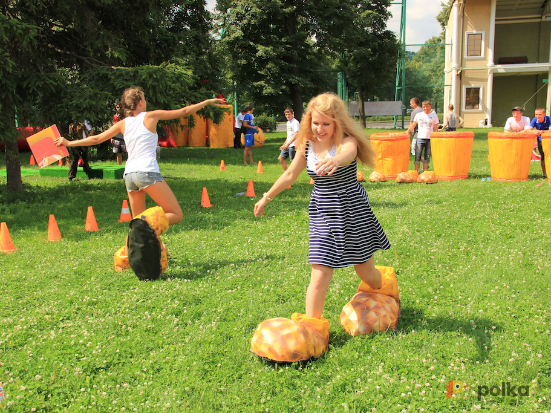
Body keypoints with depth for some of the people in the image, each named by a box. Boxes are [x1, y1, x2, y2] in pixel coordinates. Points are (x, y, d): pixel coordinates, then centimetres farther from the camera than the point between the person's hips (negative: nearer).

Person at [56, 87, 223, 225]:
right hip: (148, 172, -6)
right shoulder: (150, 116, 3)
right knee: (176, 215, -4)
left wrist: (69, 143, 31)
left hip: (129, 174, 6)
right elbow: (184, 112, 7)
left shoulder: (123, 124, 14)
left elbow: (97, 139, 18)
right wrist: (208, 102, 18)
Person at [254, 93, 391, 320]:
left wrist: (335, 160, -69)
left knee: (366, 272, 12)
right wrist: (266, 197, 23)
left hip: (353, 213, -3)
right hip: (321, 215, 3)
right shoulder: (307, 145, -2)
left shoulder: (346, 141, -18)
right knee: (319, 276, -6)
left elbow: (349, 152, -45)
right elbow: (290, 175, 14)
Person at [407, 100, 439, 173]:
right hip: (420, 138, -1)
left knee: (427, 157, 4)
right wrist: (407, 131, -4)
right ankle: (416, 172, 3)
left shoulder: (434, 116, 7)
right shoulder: (418, 115, 6)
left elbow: (435, 129, 9)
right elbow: (413, 125, 11)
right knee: (417, 156, -5)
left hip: (430, 139, 1)